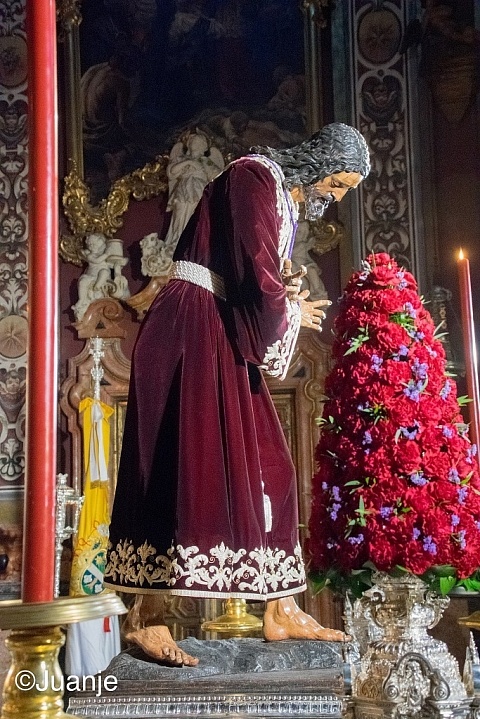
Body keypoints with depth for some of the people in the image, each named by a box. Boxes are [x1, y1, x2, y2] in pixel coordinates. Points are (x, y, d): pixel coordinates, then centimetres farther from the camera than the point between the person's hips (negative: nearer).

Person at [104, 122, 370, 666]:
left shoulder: (287, 198, 19)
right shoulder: (256, 176, -10)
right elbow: (257, 279, -20)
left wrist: (287, 305, -4)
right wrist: (292, 313, -2)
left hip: (227, 340, 9)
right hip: (191, 331, -9)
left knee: (264, 469, 6)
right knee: (182, 464, -12)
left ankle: (279, 610, 13)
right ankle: (144, 617, -6)